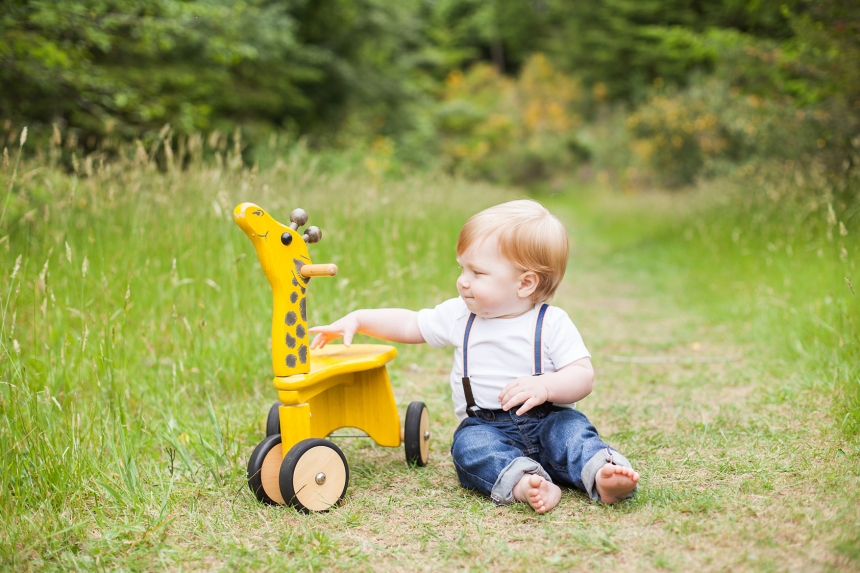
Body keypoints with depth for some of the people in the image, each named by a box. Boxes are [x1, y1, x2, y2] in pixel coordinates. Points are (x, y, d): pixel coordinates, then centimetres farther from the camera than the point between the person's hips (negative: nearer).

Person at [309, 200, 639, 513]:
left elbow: (583, 376, -10)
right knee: (469, 444, -29)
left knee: (571, 425, -29)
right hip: (484, 426, 1)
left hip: (544, 421, -1)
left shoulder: (552, 323, -5)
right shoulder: (459, 316, 7)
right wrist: (358, 319, 8)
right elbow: (410, 325, 17)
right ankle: (523, 483, -51)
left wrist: (546, 386, -29)